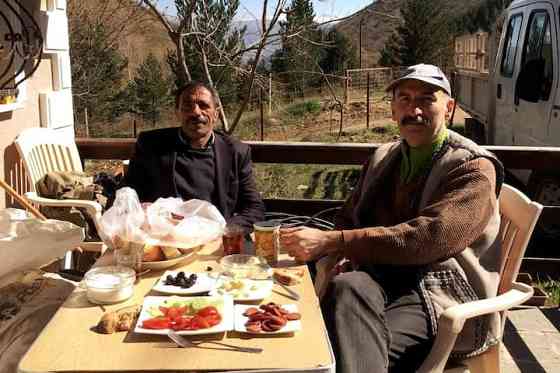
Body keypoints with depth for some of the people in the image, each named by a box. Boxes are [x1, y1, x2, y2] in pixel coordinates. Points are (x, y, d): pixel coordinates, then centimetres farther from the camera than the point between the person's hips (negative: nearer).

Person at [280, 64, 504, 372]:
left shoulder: (473, 170, -4)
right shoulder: (382, 158, 17)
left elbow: (423, 238, -19)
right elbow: (349, 219, 20)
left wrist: (330, 241, -24)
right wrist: (316, 245, -5)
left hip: (444, 292, -5)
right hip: (382, 277, 5)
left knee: (351, 345, -32)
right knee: (345, 287, -32)